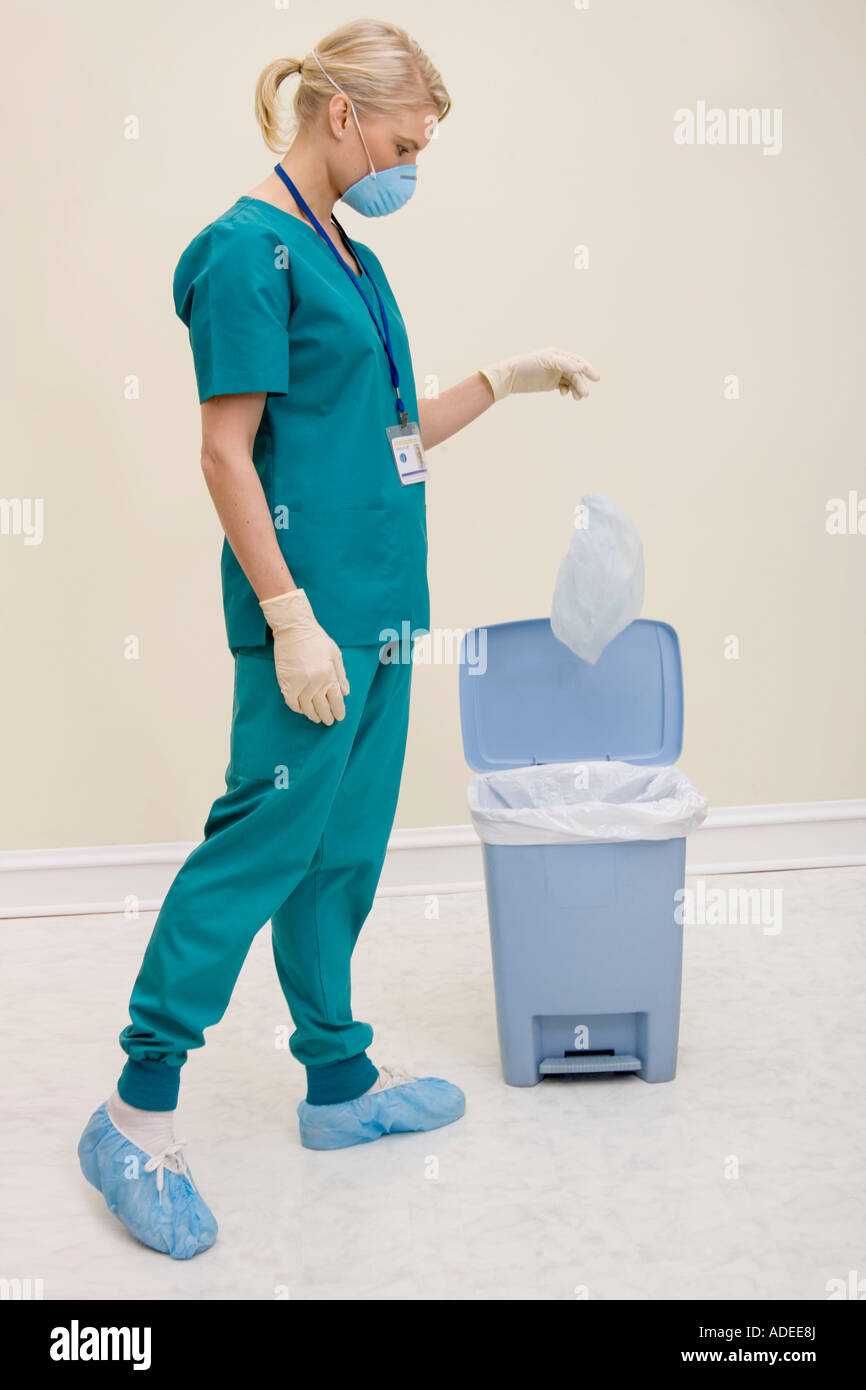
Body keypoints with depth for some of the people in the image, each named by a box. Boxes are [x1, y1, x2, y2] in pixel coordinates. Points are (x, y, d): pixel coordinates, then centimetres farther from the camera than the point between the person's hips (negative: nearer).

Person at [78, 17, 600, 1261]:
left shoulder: (350, 261, 17)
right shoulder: (249, 250, -10)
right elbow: (227, 455, -16)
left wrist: (508, 379, 17)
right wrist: (291, 618, -19)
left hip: (380, 608, 9)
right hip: (312, 614, -9)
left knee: (345, 854, 14)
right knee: (262, 842, -7)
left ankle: (340, 1081, 26)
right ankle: (138, 1114, 3)